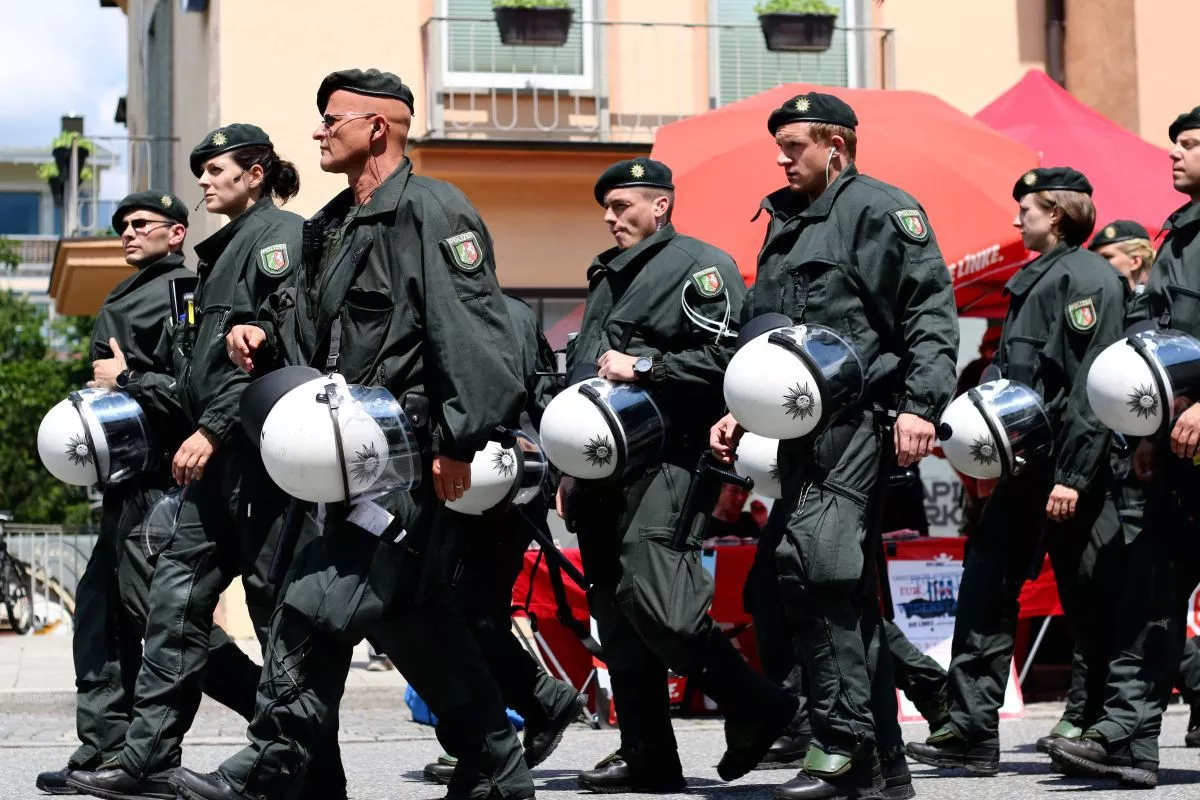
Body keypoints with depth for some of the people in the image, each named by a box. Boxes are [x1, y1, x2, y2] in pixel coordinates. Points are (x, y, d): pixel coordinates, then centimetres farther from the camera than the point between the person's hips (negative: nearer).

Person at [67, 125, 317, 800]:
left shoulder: (280, 233, -6)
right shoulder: (226, 248, 23)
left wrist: (213, 429, -20)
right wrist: (134, 386, 16)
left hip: (261, 448, -10)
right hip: (220, 458, 10)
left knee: (277, 604, -6)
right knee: (178, 595, 5)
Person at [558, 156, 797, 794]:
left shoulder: (702, 265, -1)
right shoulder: (608, 277, 25)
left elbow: (728, 355, -14)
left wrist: (644, 366, -16)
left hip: (661, 461, -9)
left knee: (658, 605, -20)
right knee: (616, 615, 6)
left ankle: (757, 709, -4)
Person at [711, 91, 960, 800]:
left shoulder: (880, 208, -2)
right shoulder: (786, 225, 24)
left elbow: (932, 309, -11)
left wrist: (920, 405, -21)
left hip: (859, 420, -9)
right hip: (805, 427, 9)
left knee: (811, 560, -22)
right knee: (850, 594, 8)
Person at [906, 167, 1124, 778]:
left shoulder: (1085, 276, -11)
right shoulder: (1035, 279, 18)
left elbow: (1093, 384, -19)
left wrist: (1072, 476, -23)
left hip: (1069, 468, -9)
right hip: (1024, 464, 9)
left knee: (1088, 601, -1)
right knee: (987, 587, 4)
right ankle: (972, 733, 4)